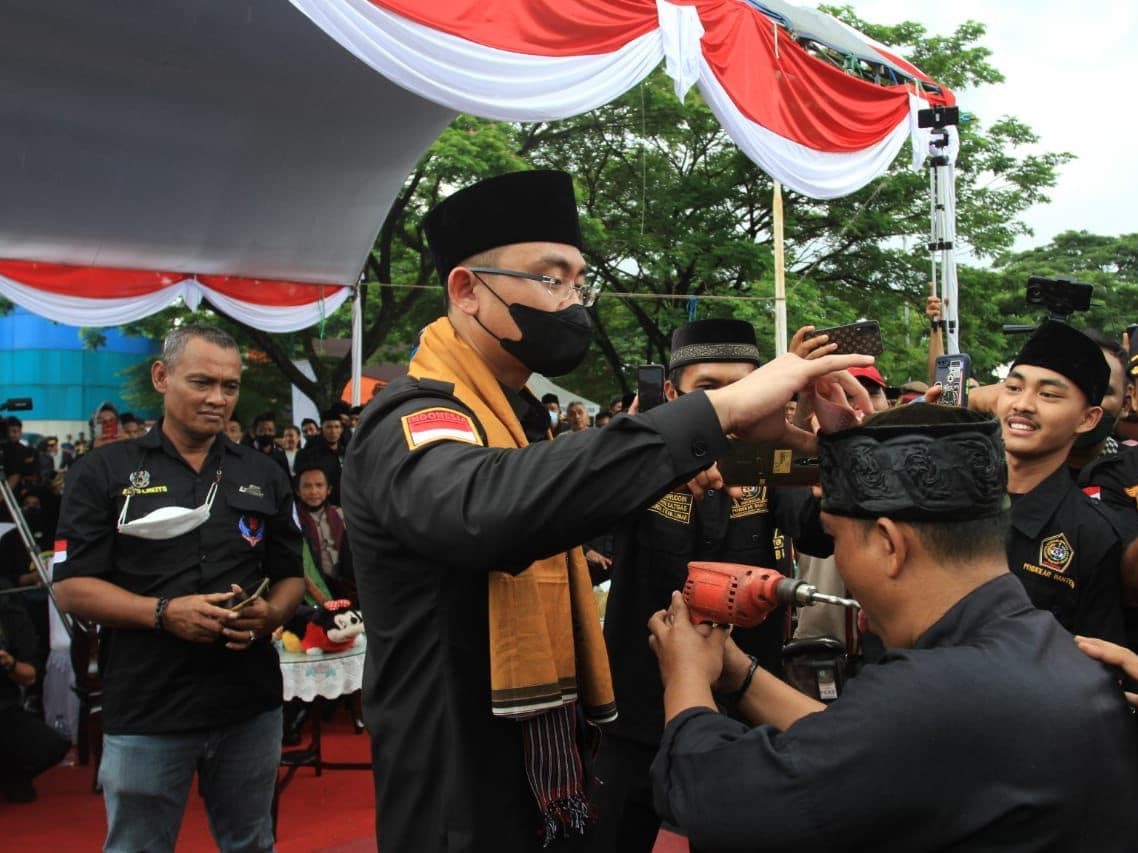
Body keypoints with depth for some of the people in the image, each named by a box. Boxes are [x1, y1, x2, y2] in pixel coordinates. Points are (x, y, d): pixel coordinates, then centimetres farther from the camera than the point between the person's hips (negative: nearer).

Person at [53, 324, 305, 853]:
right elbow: (72, 587, -5)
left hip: (251, 705, 3)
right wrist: (164, 612, -20)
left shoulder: (264, 476, 9)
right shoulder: (103, 472, -1)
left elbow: (291, 576, 12)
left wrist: (269, 614, -11)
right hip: (145, 712, -2)